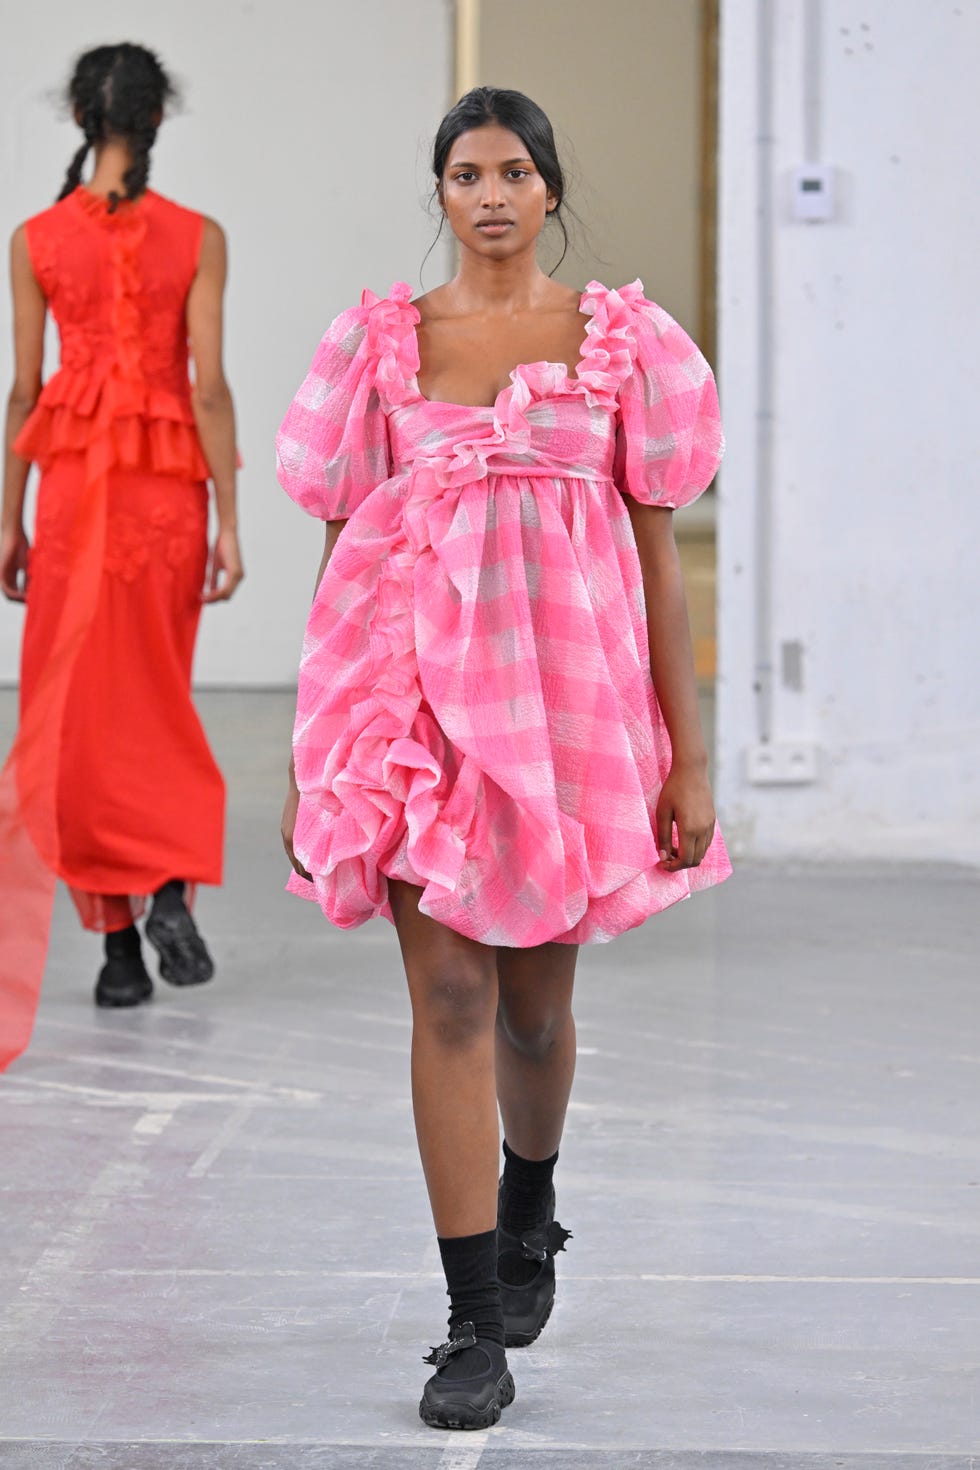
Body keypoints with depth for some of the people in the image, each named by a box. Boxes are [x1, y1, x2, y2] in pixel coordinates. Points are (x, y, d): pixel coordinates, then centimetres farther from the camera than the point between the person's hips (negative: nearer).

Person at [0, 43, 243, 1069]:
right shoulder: (197, 239, -4)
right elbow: (208, 386, -7)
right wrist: (228, 519, -3)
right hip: (171, 475, 0)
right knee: (158, 693, 16)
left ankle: (118, 943, 4)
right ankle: (172, 887, -5)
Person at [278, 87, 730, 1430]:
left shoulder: (621, 341, 3)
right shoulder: (384, 343, 5)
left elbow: (658, 551, 3)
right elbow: (343, 550, 7)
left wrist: (689, 755, -1)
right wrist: (311, 754, 5)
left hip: (570, 689, 0)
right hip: (421, 689, 0)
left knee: (536, 1001, 13)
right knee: (448, 997, -7)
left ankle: (529, 1213, 44)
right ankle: (478, 1329, -3)